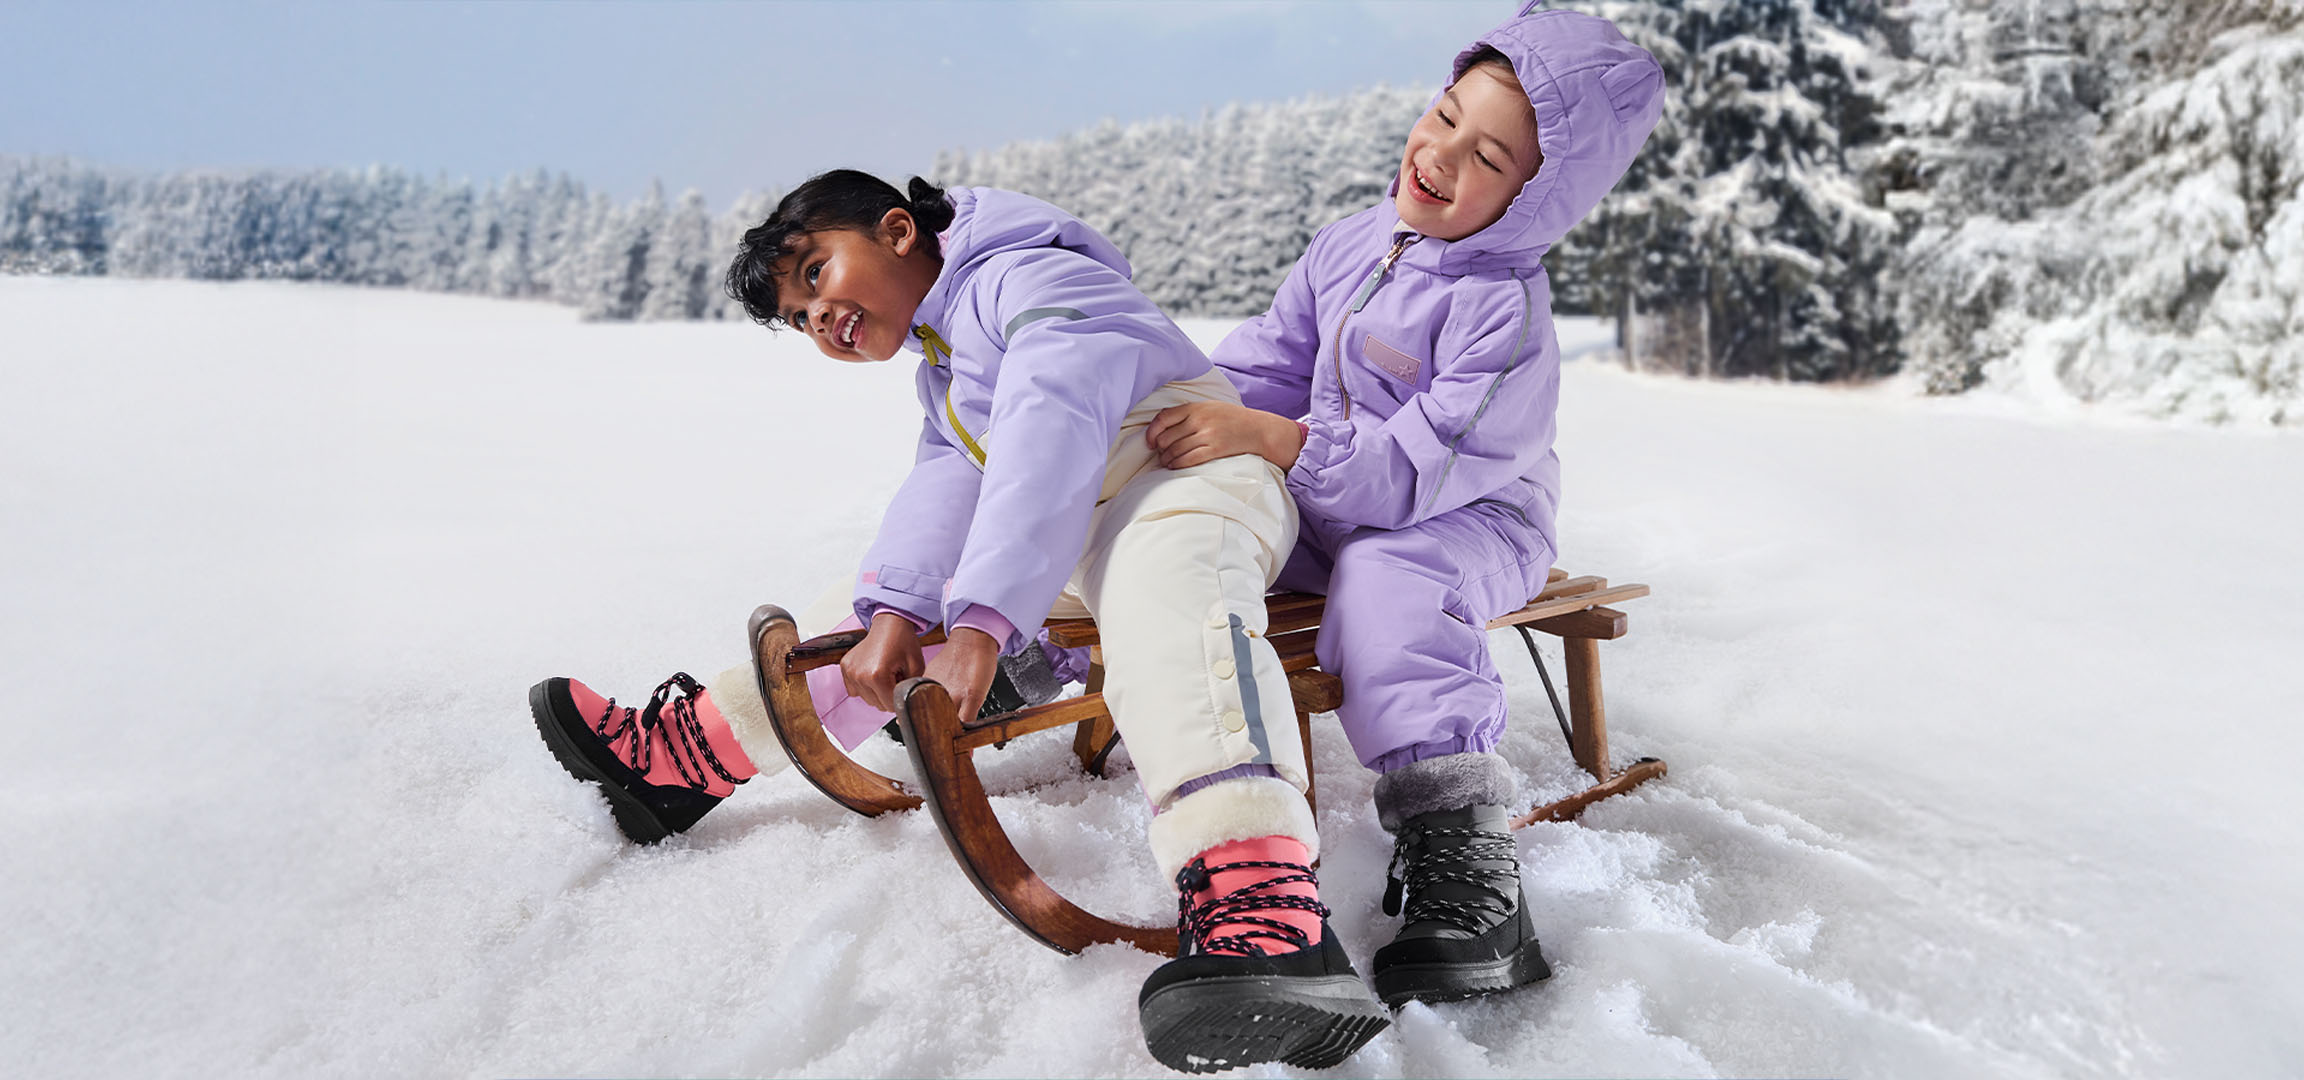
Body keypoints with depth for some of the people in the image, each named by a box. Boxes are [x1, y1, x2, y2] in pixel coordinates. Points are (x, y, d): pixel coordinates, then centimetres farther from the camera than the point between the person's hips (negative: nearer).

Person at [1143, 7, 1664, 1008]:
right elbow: (1264, 363, 7)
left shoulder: (1506, 312, -23)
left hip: (1467, 523, -7)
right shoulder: (1348, 245, 1)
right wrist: (1191, 420, -11)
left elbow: (1418, 471, -31)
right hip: (1324, 509, 7)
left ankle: (1461, 850, -43)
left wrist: (1262, 436, -37)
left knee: (1385, 580, -39)